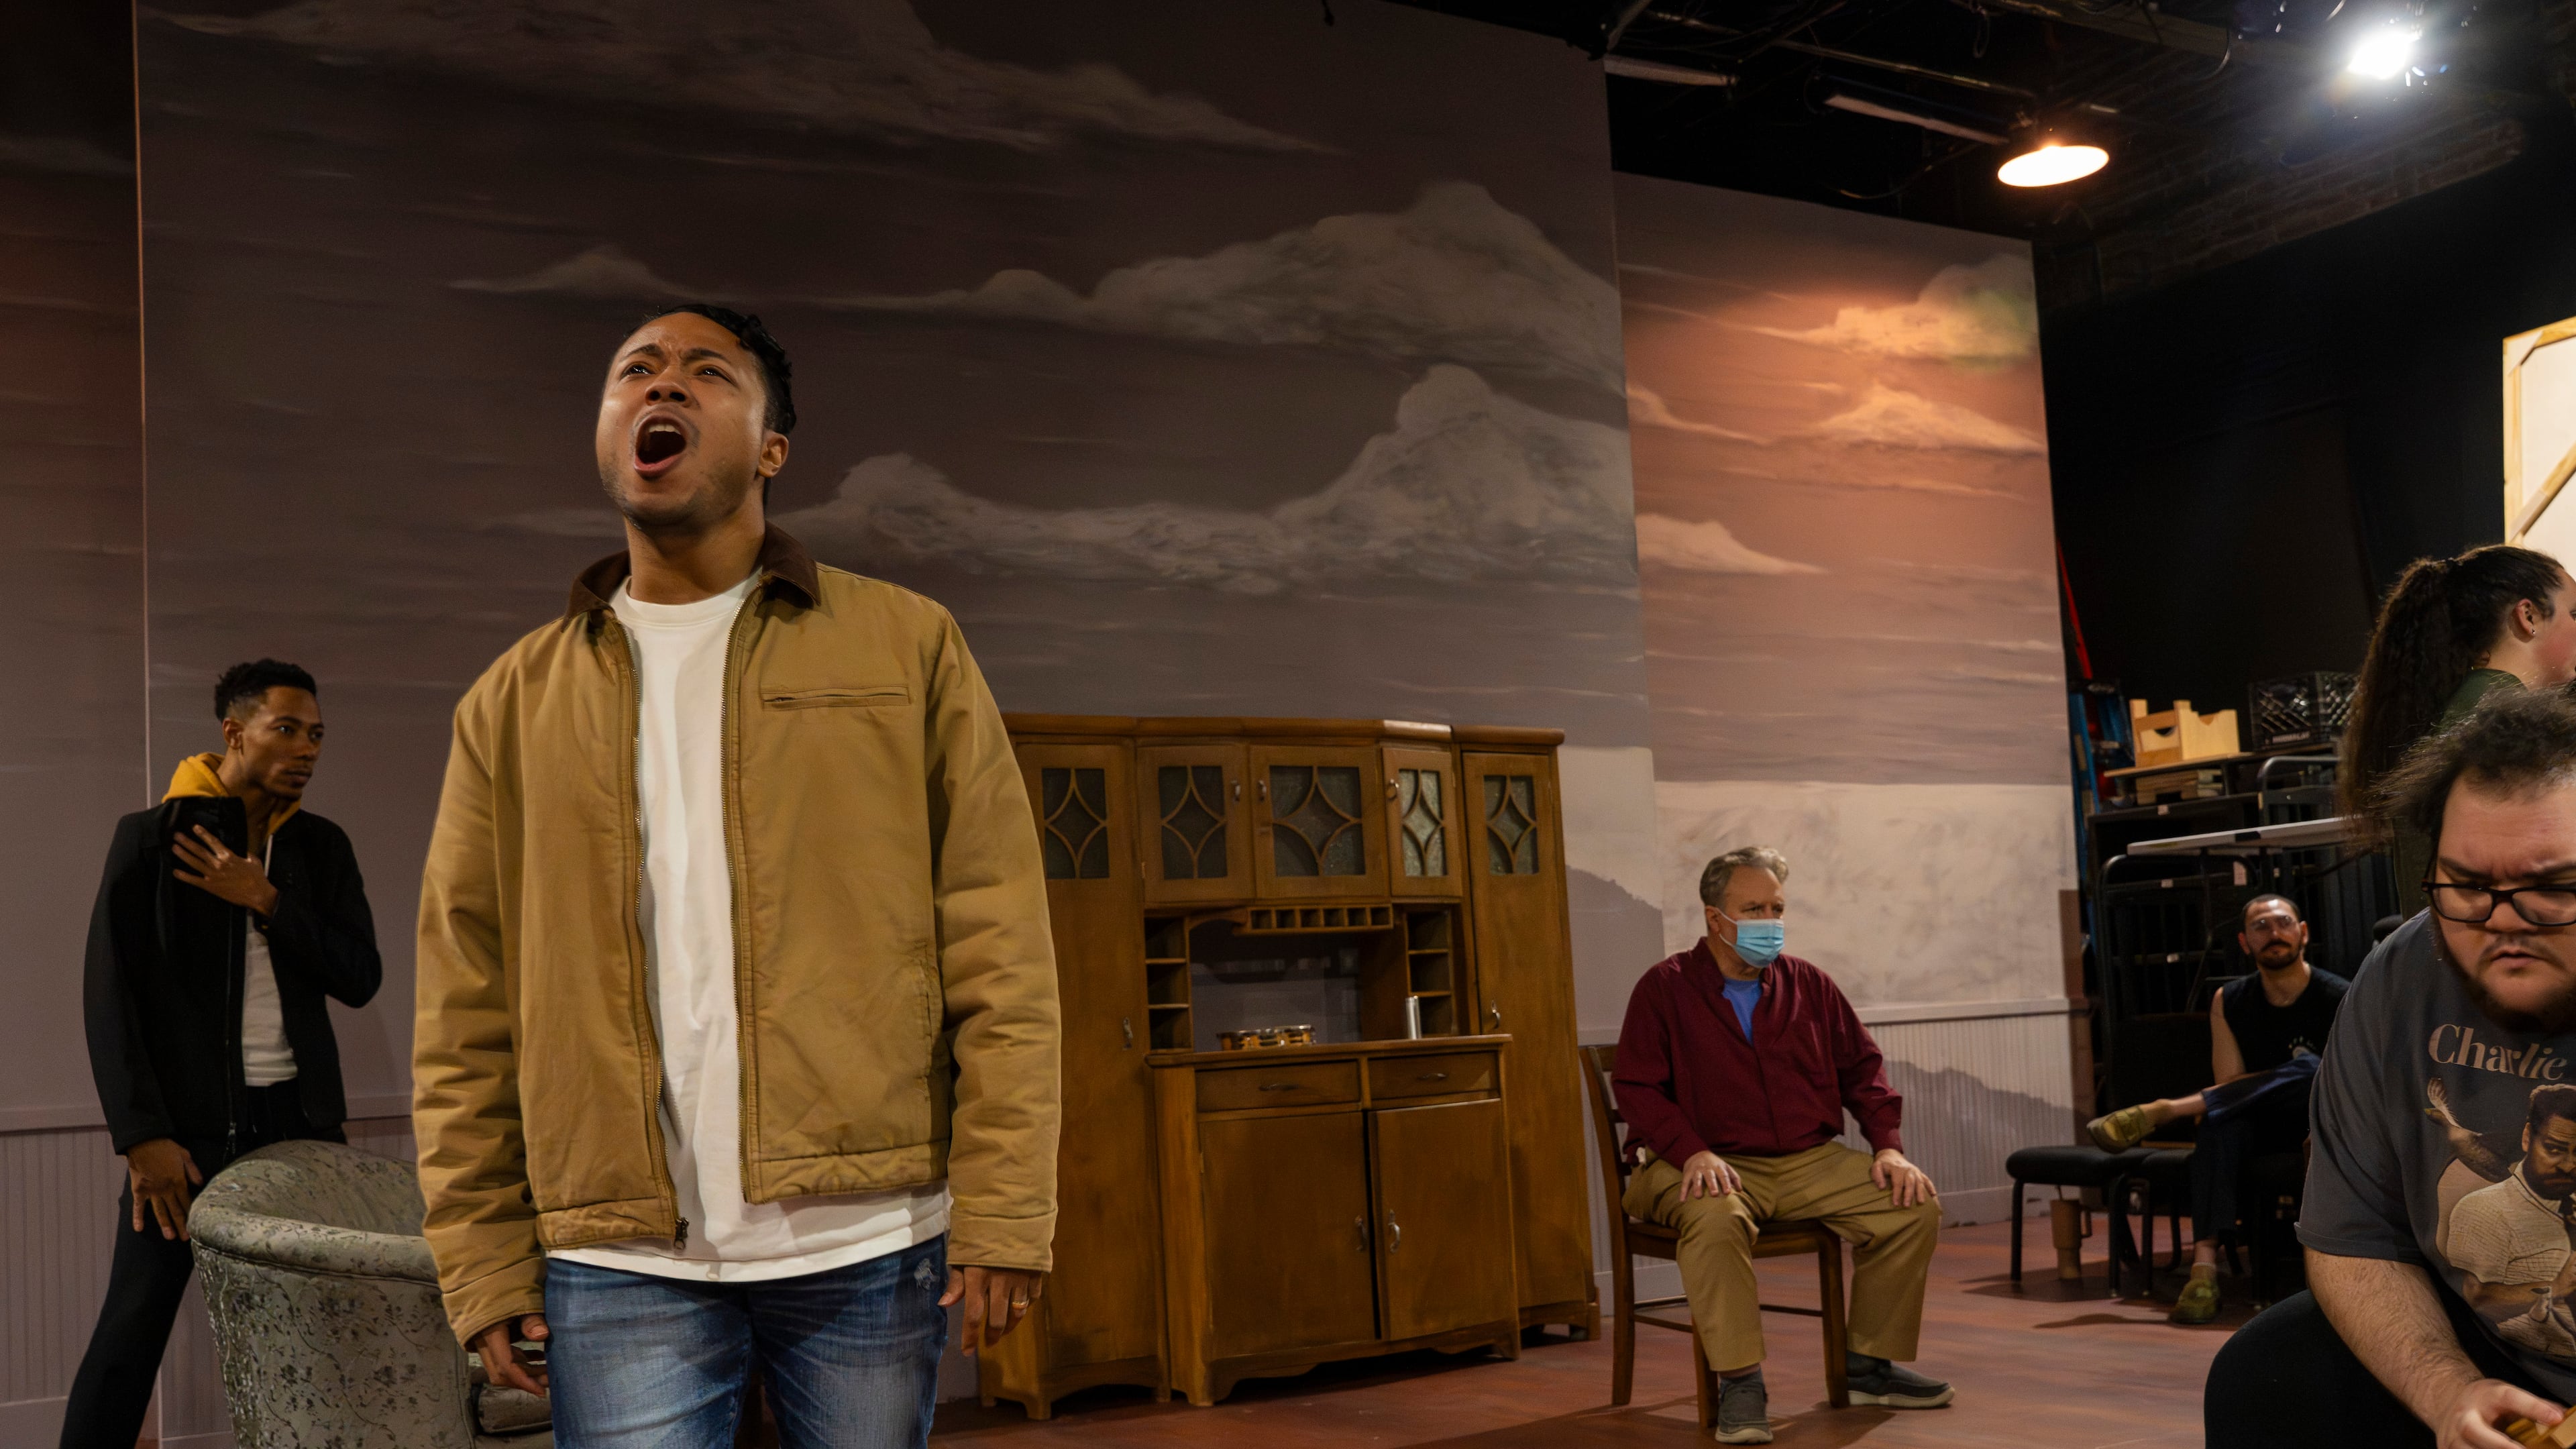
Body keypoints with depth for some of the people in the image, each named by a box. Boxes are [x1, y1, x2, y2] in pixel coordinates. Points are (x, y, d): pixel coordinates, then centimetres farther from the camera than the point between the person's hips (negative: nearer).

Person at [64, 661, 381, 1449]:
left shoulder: (322, 847, 11)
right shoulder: (150, 838, 0)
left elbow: (360, 978, 3)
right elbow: (110, 994, -4)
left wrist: (266, 902, -10)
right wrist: (143, 1134, -11)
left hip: (299, 1117, 3)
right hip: (187, 1123, -3)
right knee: (132, 1331, -4)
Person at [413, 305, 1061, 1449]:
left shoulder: (906, 646, 4)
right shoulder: (514, 702, 11)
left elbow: (999, 953, -2)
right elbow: (465, 1018, 9)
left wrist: (1004, 1212, -8)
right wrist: (484, 1263, 3)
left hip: (868, 1246, -1)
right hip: (623, 1269, 1)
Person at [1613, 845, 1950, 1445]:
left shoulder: (1808, 985, 12)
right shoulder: (1665, 989, -1)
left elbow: (1862, 1068, 17)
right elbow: (1636, 1088, -7)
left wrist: (1888, 1146, 2)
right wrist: (1692, 1151, -22)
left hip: (1809, 1161, 5)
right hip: (1711, 1164, -5)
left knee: (1914, 1205, -12)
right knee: (1716, 1217, -39)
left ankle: (1870, 1365, 3)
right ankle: (1739, 1383, -28)